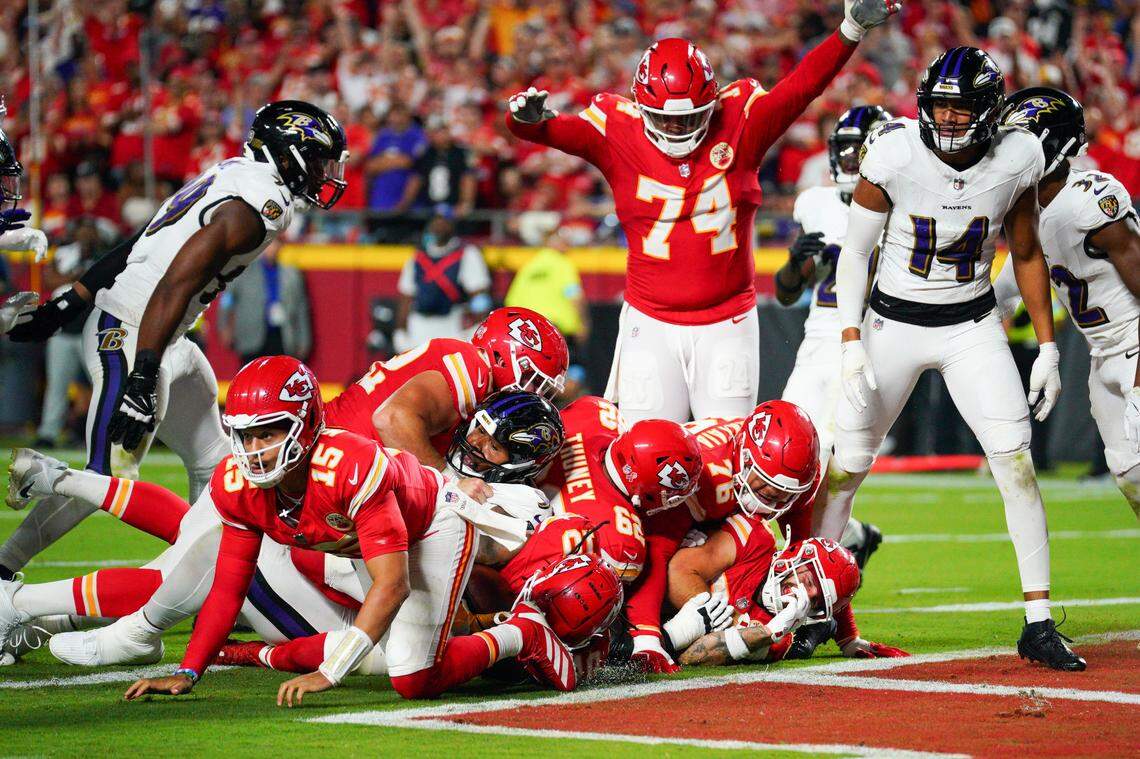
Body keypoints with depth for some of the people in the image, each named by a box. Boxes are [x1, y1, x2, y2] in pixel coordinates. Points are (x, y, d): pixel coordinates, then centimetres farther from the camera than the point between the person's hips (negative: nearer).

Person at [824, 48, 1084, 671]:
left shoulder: (1016, 160, -12)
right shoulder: (894, 154, -17)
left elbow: (1026, 255, 4)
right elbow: (854, 254, -6)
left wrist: (1048, 348, 3)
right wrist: (851, 343, -14)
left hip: (973, 327, 1)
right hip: (893, 323, -1)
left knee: (1016, 461, -11)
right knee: (847, 466, 2)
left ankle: (1039, 624, -6)